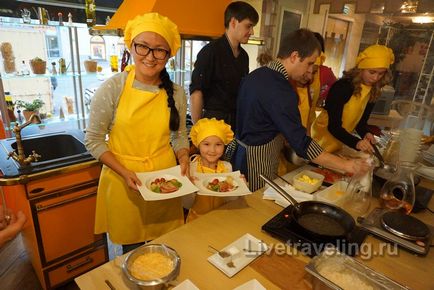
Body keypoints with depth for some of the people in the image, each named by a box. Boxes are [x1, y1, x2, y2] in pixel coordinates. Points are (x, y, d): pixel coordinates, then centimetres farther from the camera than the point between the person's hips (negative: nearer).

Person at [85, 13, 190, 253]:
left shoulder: (176, 93, -3)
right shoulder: (112, 88, -12)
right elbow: (94, 140, -7)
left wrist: (183, 157, -10)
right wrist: (124, 172, -17)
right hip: (123, 180, -2)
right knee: (132, 250, 17)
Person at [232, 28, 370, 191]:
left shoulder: (256, 75, 4)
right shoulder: (281, 92, -24)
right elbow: (302, 144, -25)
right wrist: (346, 165, -18)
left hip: (240, 152, 9)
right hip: (257, 162, -9)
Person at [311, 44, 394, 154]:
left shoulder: (373, 92, -2)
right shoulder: (342, 87, -23)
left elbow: (361, 121, 6)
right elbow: (333, 126, -27)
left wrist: (365, 133, -15)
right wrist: (356, 142, -39)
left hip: (342, 140, 6)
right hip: (325, 135, -6)